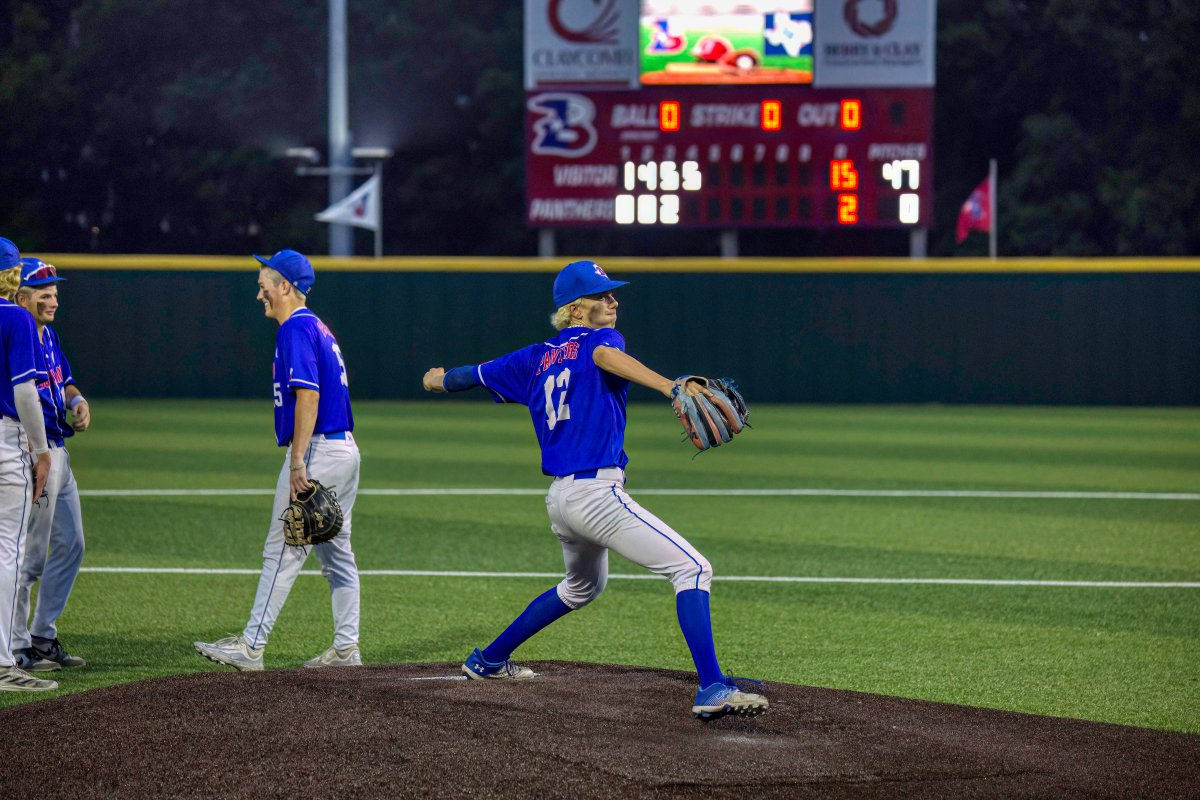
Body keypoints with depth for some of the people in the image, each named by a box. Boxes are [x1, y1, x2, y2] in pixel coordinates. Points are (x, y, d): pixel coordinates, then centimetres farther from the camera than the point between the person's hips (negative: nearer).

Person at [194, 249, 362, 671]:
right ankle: (345, 648, 14)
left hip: (317, 450, -10)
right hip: (345, 448, 10)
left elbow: (308, 395, -22)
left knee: (283, 552, -9)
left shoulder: (296, 328, -12)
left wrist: (297, 462, -25)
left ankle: (251, 647, -9)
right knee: (336, 553, 12)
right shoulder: (318, 327, 19)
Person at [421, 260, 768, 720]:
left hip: (559, 497, 9)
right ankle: (712, 691, -27)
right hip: (596, 491, -9)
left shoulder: (536, 360, 17)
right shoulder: (599, 340, -3)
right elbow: (605, 356, -28)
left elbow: (475, 375, 29)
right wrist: (672, 387, -44)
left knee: (583, 586, 35)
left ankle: (489, 661, 42)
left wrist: (441, 380, 54)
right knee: (692, 569, -12)